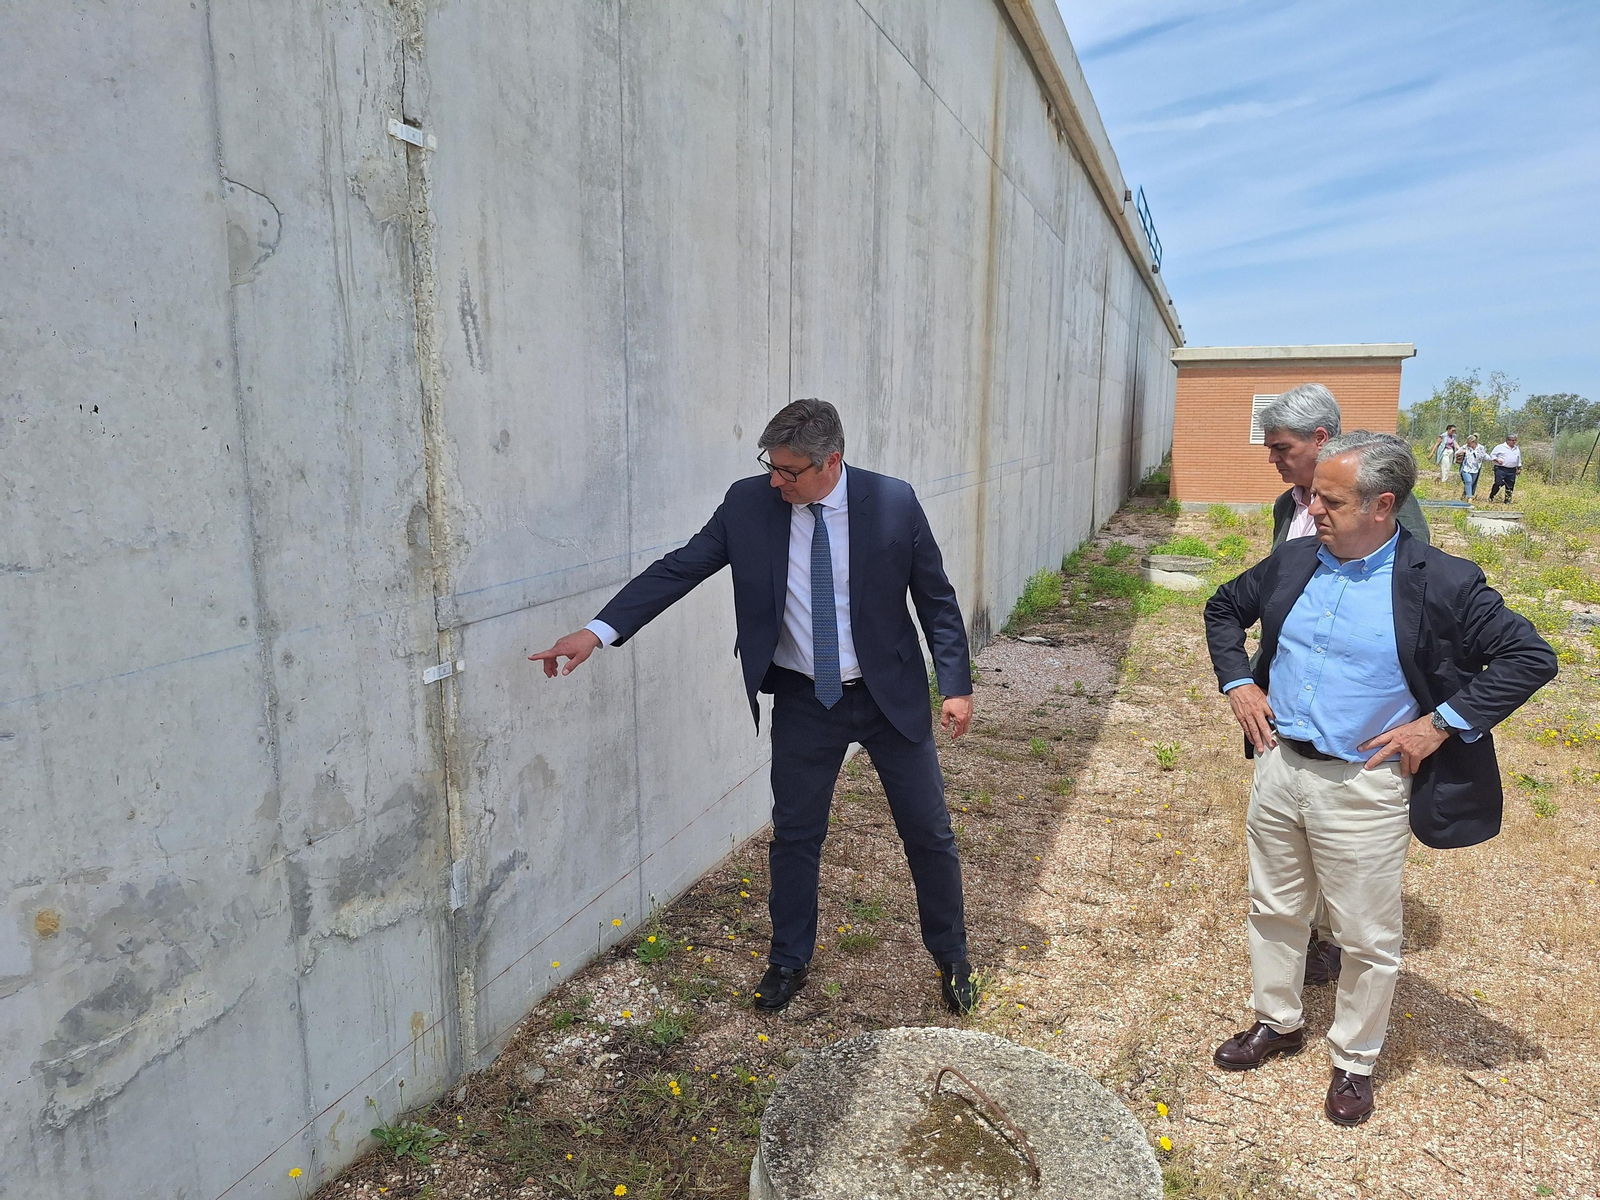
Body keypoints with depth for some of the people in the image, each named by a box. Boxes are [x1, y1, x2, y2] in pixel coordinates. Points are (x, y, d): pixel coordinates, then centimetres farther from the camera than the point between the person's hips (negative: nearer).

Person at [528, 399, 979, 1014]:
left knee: (929, 832, 11)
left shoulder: (893, 502, -13)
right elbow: (678, 568, -11)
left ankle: (952, 960, 35)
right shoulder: (748, 503, -10)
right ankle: (789, 960, 36)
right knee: (794, 835, 13)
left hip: (890, 694, 0)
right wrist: (598, 630, -20)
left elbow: (936, 598, -4)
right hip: (803, 702, 1)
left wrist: (957, 685, -7)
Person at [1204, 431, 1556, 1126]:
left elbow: (1530, 657, -10)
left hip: (1363, 788, -4)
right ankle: (1277, 1022, 43)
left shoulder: (1441, 584, -14)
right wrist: (1237, 684, 5)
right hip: (1279, 766, 4)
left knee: (1368, 939, 12)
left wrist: (1441, 724, -15)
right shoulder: (1292, 564, -1)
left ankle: (1355, 1061, 35)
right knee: (1274, 910, 20)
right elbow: (1225, 609, 16)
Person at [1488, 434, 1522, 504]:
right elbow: (1492, 455, 1)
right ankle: (1491, 497, 1)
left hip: (1512, 471, 5)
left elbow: (1519, 460, 28)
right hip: (1500, 469, -5)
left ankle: (1508, 500, 11)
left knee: (1510, 486, 4)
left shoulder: (1517, 449, 19)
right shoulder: (1500, 447, 1)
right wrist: (1497, 459, -15)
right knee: (1498, 484, -14)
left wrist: (1519, 468, 24)